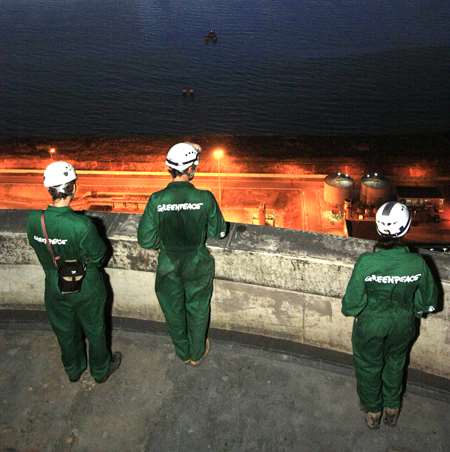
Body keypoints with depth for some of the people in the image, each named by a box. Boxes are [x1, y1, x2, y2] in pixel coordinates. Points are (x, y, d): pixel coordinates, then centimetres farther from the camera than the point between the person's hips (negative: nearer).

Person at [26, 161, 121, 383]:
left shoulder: (33, 221, -21)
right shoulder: (82, 225, -34)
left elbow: (37, 247, -2)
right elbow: (98, 256, -19)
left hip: (54, 288, 4)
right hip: (86, 288, -4)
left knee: (65, 331, 26)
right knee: (95, 330, 22)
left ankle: (73, 369, 49)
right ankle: (101, 369, 44)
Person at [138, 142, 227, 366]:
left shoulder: (156, 200, -19)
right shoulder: (205, 198, -21)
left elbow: (146, 240, -13)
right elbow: (219, 231, -8)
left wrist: (165, 242, 7)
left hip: (168, 266, 1)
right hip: (197, 265, -1)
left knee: (173, 311, 23)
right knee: (197, 310, 23)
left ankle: (183, 353, 45)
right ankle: (197, 353, 43)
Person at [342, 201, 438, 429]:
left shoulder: (366, 262, -32)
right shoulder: (418, 263, -24)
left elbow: (352, 304, -22)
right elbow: (429, 302, -9)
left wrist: (350, 308, 1)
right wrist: (413, 309, 11)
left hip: (371, 325, -2)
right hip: (403, 325, 2)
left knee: (369, 367, 25)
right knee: (396, 364, 30)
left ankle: (373, 413, 47)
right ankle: (392, 410, 51)